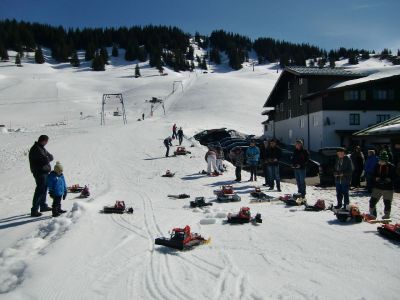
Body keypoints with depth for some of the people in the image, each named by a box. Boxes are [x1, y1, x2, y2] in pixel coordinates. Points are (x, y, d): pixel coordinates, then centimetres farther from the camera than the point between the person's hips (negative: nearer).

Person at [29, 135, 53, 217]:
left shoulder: (41, 148, 13)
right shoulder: (36, 149, -19)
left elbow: (51, 157, 9)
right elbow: (46, 160, -25)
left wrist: (47, 158, -10)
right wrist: (48, 158, -5)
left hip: (45, 172, 10)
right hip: (40, 173, -10)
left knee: (44, 189, 19)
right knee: (40, 191, -8)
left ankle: (43, 206, 33)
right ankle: (34, 210, -2)